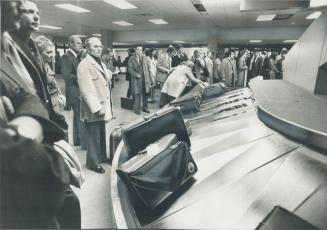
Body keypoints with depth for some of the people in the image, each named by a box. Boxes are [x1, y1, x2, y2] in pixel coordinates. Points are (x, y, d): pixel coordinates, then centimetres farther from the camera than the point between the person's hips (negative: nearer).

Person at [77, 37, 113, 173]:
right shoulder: (84, 65, -15)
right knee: (94, 137, 3)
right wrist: (97, 108, -24)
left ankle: (102, 157, 35)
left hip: (103, 106, 9)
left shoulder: (101, 63, 16)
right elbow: (87, 90, -22)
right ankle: (93, 163, 20)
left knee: (102, 135, 19)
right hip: (93, 110, -8)